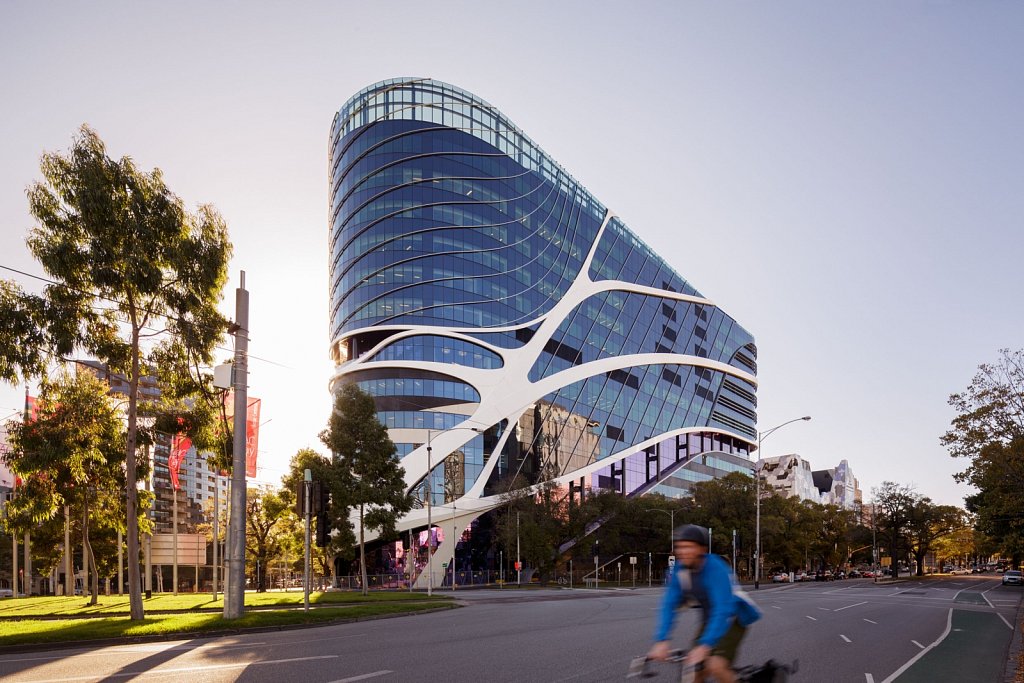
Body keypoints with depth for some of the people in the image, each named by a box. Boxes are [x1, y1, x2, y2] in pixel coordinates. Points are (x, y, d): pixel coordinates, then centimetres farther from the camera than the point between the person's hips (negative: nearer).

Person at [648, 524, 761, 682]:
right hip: (710, 617, 5)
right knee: (695, 670, -7)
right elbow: (669, 605, -18)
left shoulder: (716, 568, -31)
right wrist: (662, 640, -32)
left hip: (733, 618, -5)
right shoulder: (679, 570, -14)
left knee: (716, 666, -25)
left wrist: (705, 646, -48)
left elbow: (723, 610, -39)